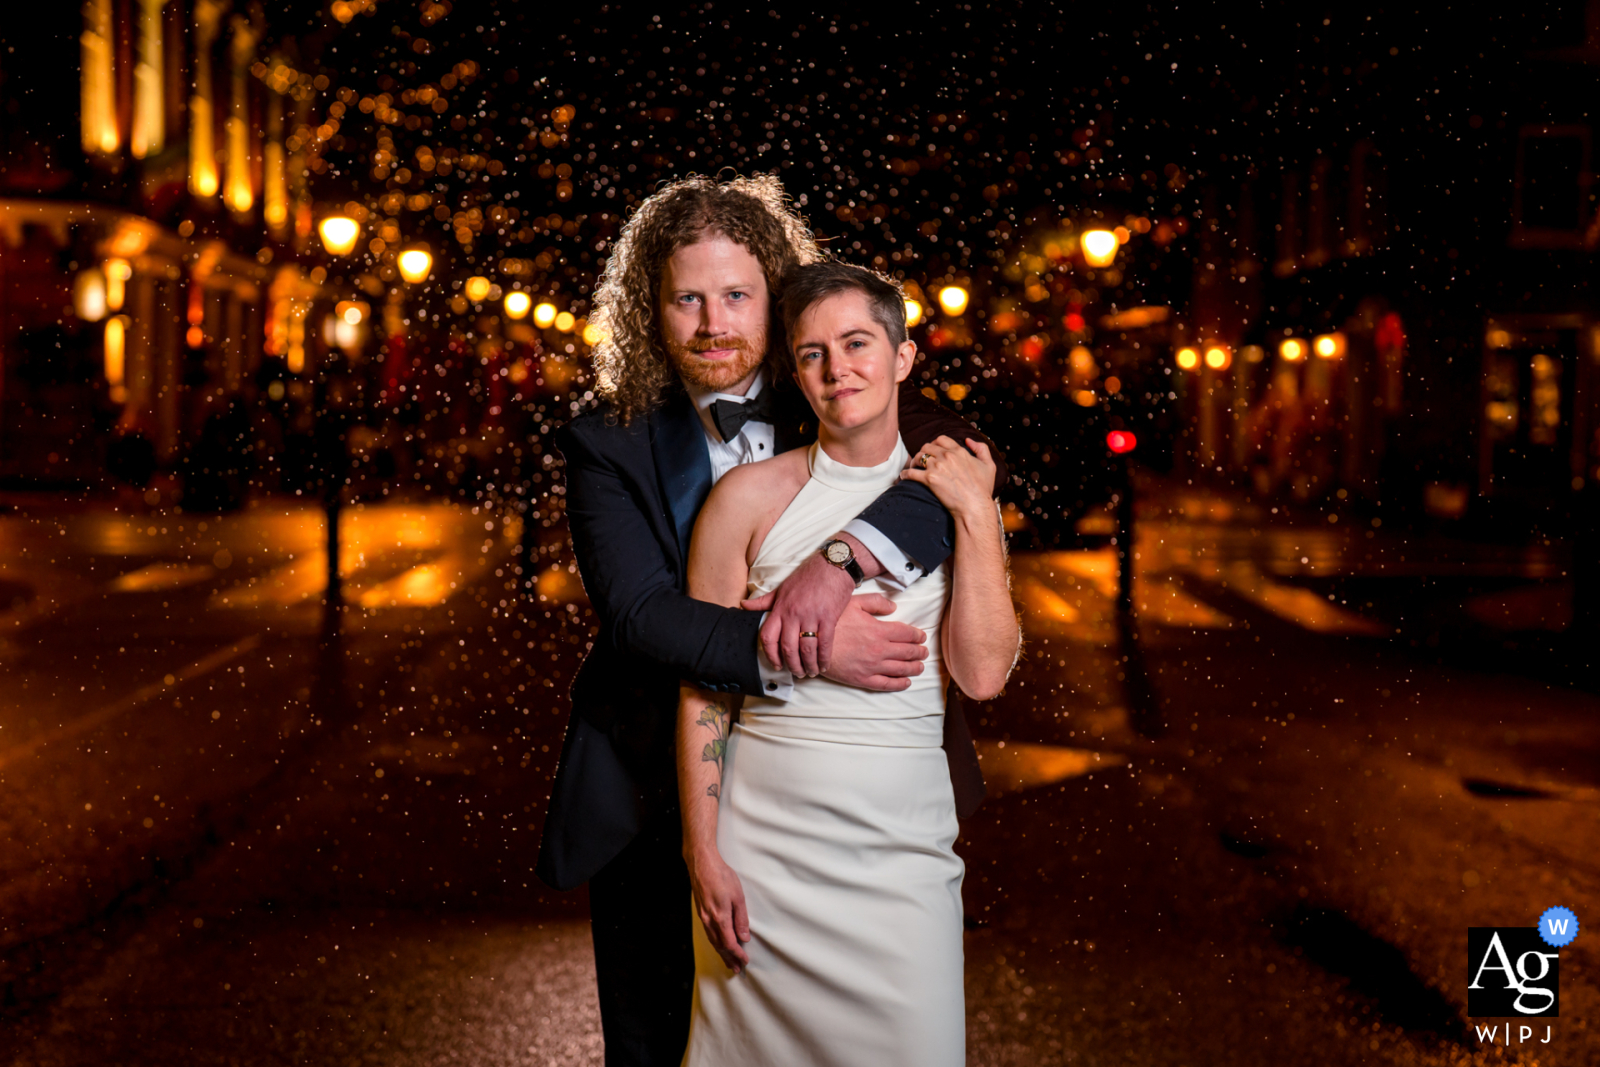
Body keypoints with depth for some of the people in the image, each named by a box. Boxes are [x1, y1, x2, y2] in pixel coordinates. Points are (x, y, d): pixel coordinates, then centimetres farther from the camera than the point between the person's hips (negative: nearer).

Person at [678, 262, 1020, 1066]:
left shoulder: (957, 501, 4)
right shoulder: (749, 499, -3)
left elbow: (982, 676, -7)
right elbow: (703, 687, -1)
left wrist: (976, 517, -9)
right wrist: (703, 856, -4)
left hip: (905, 849, 2)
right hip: (765, 843, -1)